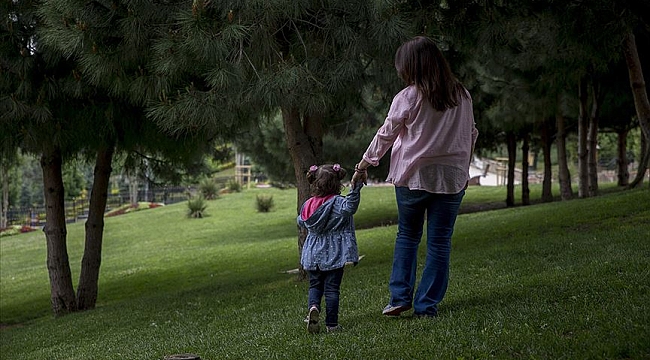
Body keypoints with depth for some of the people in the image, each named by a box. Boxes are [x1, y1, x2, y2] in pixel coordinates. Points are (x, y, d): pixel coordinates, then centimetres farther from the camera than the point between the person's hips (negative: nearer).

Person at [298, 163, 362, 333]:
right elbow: (350, 206, -34)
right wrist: (356, 186, -37)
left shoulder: (308, 205, 3)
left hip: (313, 255, 4)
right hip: (333, 254, -3)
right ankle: (331, 324, 4)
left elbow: (301, 222, 18)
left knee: (315, 286, 15)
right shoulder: (339, 203, -13)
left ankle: (313, 307, -14)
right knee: (332, 288, 3)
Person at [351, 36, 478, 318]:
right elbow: (471, 135, 12)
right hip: (452, 178, 2)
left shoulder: (408, 98, -8)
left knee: (407, 235, 15)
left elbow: (385, 136, -2)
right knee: (440, 242, 6)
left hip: (413, 176, -2)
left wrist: (363, 165, 10)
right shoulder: (462, 95, 4)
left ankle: (400, 296, 9)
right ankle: (427, 305, 6)